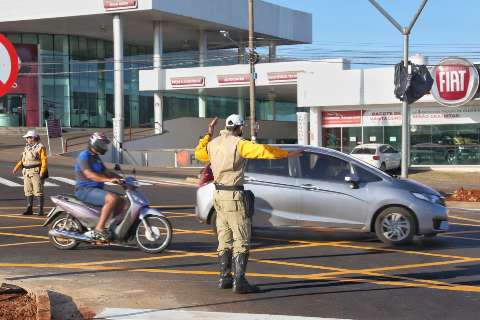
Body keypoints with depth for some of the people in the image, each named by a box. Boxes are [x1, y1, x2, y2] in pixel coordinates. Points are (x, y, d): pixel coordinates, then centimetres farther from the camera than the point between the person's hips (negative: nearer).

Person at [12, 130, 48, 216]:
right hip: (27, 172, 7)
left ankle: (41, 210, -7)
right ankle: (29, 209, 11)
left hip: (36, 172, -7)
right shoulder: (27, 147, 15)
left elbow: (44, 160, -12)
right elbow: (23, 160, 17)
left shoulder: (40, 147, -8)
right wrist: (17, 168, 6)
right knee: (28, 191, 7)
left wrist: (42, 172, -19)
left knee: (38, 191, -9)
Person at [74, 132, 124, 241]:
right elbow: (89, 174, -26)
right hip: (85, 190, -10)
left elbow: (106, 172, 21)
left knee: (120, 200, 9)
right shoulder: (84, 156, -12)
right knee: (112, 198, -29)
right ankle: (99, 229, -30)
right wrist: (109, 180, -34)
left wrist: (122, 178, 5)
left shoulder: (96, 158, 19)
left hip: (96, 189, 10)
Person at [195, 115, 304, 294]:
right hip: (233, 197, -8)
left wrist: (208, 134, 30)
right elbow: (264, 151, -20)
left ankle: (224, 278, 21)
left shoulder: (213, 144, 8)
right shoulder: (239, 144, -13)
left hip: (218, 195, 8)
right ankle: (239, 282, -9)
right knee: (241, 240, -4)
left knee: (224, 239, 16)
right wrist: (289, 154, -15)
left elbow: (198, 153, 27)